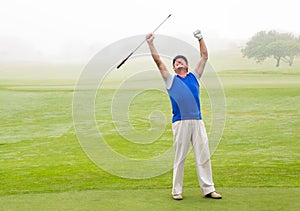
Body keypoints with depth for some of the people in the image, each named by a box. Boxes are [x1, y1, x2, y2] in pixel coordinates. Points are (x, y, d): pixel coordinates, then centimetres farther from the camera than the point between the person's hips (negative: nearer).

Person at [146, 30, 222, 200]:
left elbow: (205, 57, 22)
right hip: (180, 122, -2)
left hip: (198, 121, 2)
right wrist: (151, 43, 6)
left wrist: (200, 39, 19)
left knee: (204, 155, 1)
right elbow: (158, 61, 10)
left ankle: (208, 189, 4)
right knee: (180, 158, 0)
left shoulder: (194, 76, 20)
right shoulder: (171, 79, 14)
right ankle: (177, 190, 6)